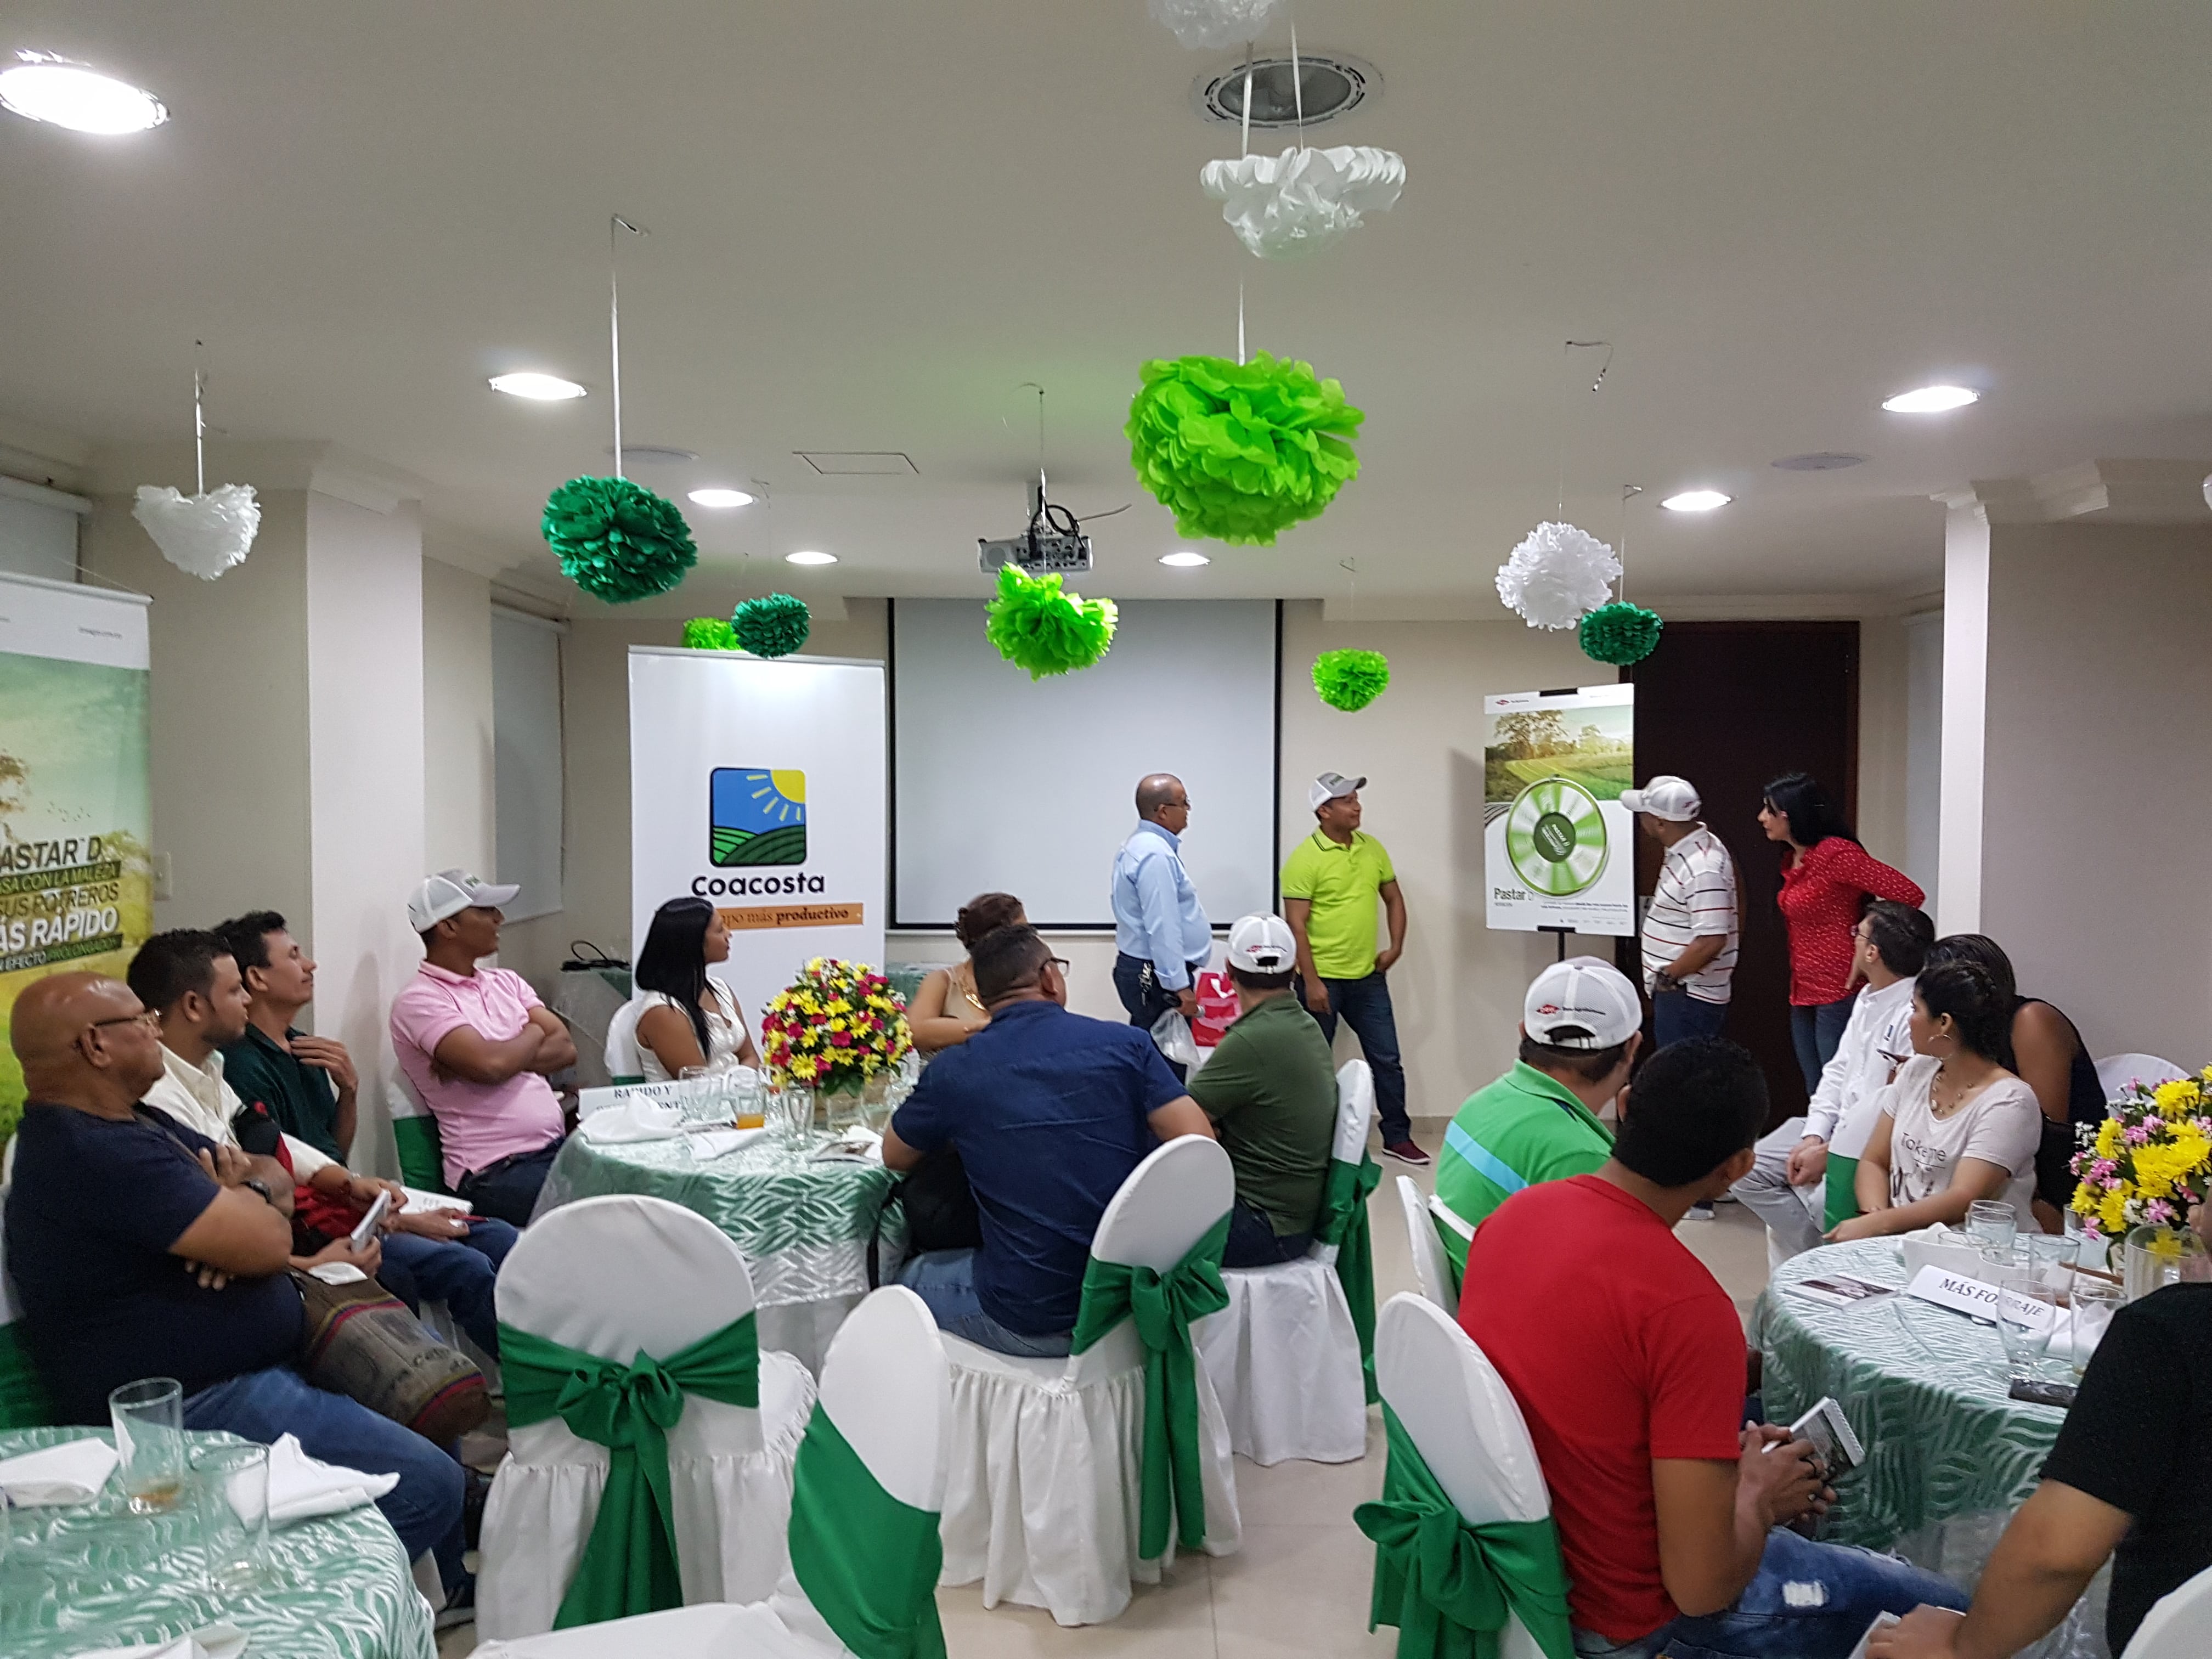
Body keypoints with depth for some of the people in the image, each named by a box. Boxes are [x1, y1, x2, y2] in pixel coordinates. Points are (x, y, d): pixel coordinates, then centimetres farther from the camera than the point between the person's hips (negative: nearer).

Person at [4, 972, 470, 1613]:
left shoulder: (131, 1124, 11)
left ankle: (446, 1588, 28)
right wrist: (235, 1198, -4)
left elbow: (271, 1187, 15)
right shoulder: (96, 1154, -25)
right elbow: (267, 1242, -27)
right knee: (429, 1486, -18)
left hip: (245, 1365, 11)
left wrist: (235, 1214, -9)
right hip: (194, 1408, -11)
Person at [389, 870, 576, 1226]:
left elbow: (565, 1049, 6)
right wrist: (534, 1033, 1)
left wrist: (508, 1058, -11)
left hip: (557, 1147, 7)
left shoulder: (506, 982, 17)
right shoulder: (419, 1000, -5)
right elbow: (490, 1065, -20)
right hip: (495, 1172, -7)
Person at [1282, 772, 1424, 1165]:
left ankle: (1397, 1136, 23)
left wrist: (1395, 947, 5)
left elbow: (1394, 899, 16)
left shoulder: (1372, 848, 5)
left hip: (1368, 976, 6)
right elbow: (1296, 924, -15)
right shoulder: (1305, 858, -13)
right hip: (1323, 979, -5)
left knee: (1387, 1059, 10)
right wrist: (1311, 981, -18)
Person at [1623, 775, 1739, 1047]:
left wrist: (1668, 976, -17)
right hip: (1676, 992, 10)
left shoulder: (1702, 868, -23)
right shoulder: (1684, 850, 9)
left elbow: (1712, 940, -28)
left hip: (1687, 996, -10)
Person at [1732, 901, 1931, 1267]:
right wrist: (1814, 1138, -1)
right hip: (1839, 1128, 9)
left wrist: (1828, 1154, -18)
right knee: (1748, 1172, -1)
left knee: (1824, 1199, -33)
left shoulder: (1915, 1015, -23)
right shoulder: (1867, 997, 9)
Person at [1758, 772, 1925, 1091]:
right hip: (1803, 994, 9)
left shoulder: (1836, 853, -15)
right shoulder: (1792, 860, 12)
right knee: (1816, 1095, 15)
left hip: (1838, 993, -9)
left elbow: (1909, 895, -19)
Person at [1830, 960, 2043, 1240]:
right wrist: (1874, 1215, -11)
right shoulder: (1916, 1071, 10)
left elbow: (1963, 1201, -20)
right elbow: (1873, 1163, 9)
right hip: (1898, 1237, 6)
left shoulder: (2008, 1102, -10)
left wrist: (1878, 1224, -28)